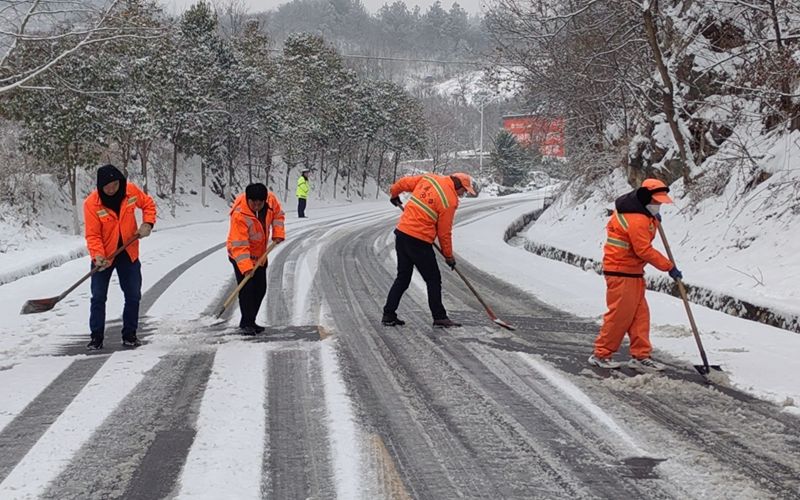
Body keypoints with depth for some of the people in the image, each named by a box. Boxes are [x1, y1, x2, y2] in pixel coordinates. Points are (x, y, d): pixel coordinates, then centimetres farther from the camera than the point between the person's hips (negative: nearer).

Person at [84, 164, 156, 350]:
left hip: (128, 254, 3)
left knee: (133, 296, 7)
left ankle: (129, 334, 20)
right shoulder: (91, 203, -20)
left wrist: (147, 223, -9)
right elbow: (93, 235, -19)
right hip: (104, 256, -3)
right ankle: (96, 337, 11)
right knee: (98, 297, 0)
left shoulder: (131, 190, -12)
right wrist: (97, 256, -33)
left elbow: (148, 204, 7)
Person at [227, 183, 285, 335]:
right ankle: (246, 323, -3)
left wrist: (278, 233, -6)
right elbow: (239, 244, -34)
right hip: (240, 255, -7)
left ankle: (250, 322, 22)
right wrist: (246, 266, -40)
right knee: (247, 288, -14)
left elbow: (278, 214, 7)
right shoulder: (239, 215, -33)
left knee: (261, 289, 10)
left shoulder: (271, 199, -16)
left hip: (260, 254, 7)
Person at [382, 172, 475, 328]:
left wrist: (394, 194, 36)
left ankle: (388, 314, 17)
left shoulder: (429, 178, 6)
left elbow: (404, 182, 15)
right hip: (419, 241, -8)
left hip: (401, 232, 8)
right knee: (433, 280, 5)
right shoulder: (450, 201, -12)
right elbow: (444, 232, -7)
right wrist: (449, 256, 6)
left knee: (403, 277, 16)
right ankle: (439, 317, 10)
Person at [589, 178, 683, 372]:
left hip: (633, 272, 11)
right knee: (620, 314, -5)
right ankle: (600, 354, 6)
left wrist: (655, 220, 12)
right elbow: (644, 250, -23)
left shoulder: (643, 214, 12)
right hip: (621, 272, -11)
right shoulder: (637, 219, -21)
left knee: (640, 315, 8)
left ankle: (640, 356, 11)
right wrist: (669, 267, -17)